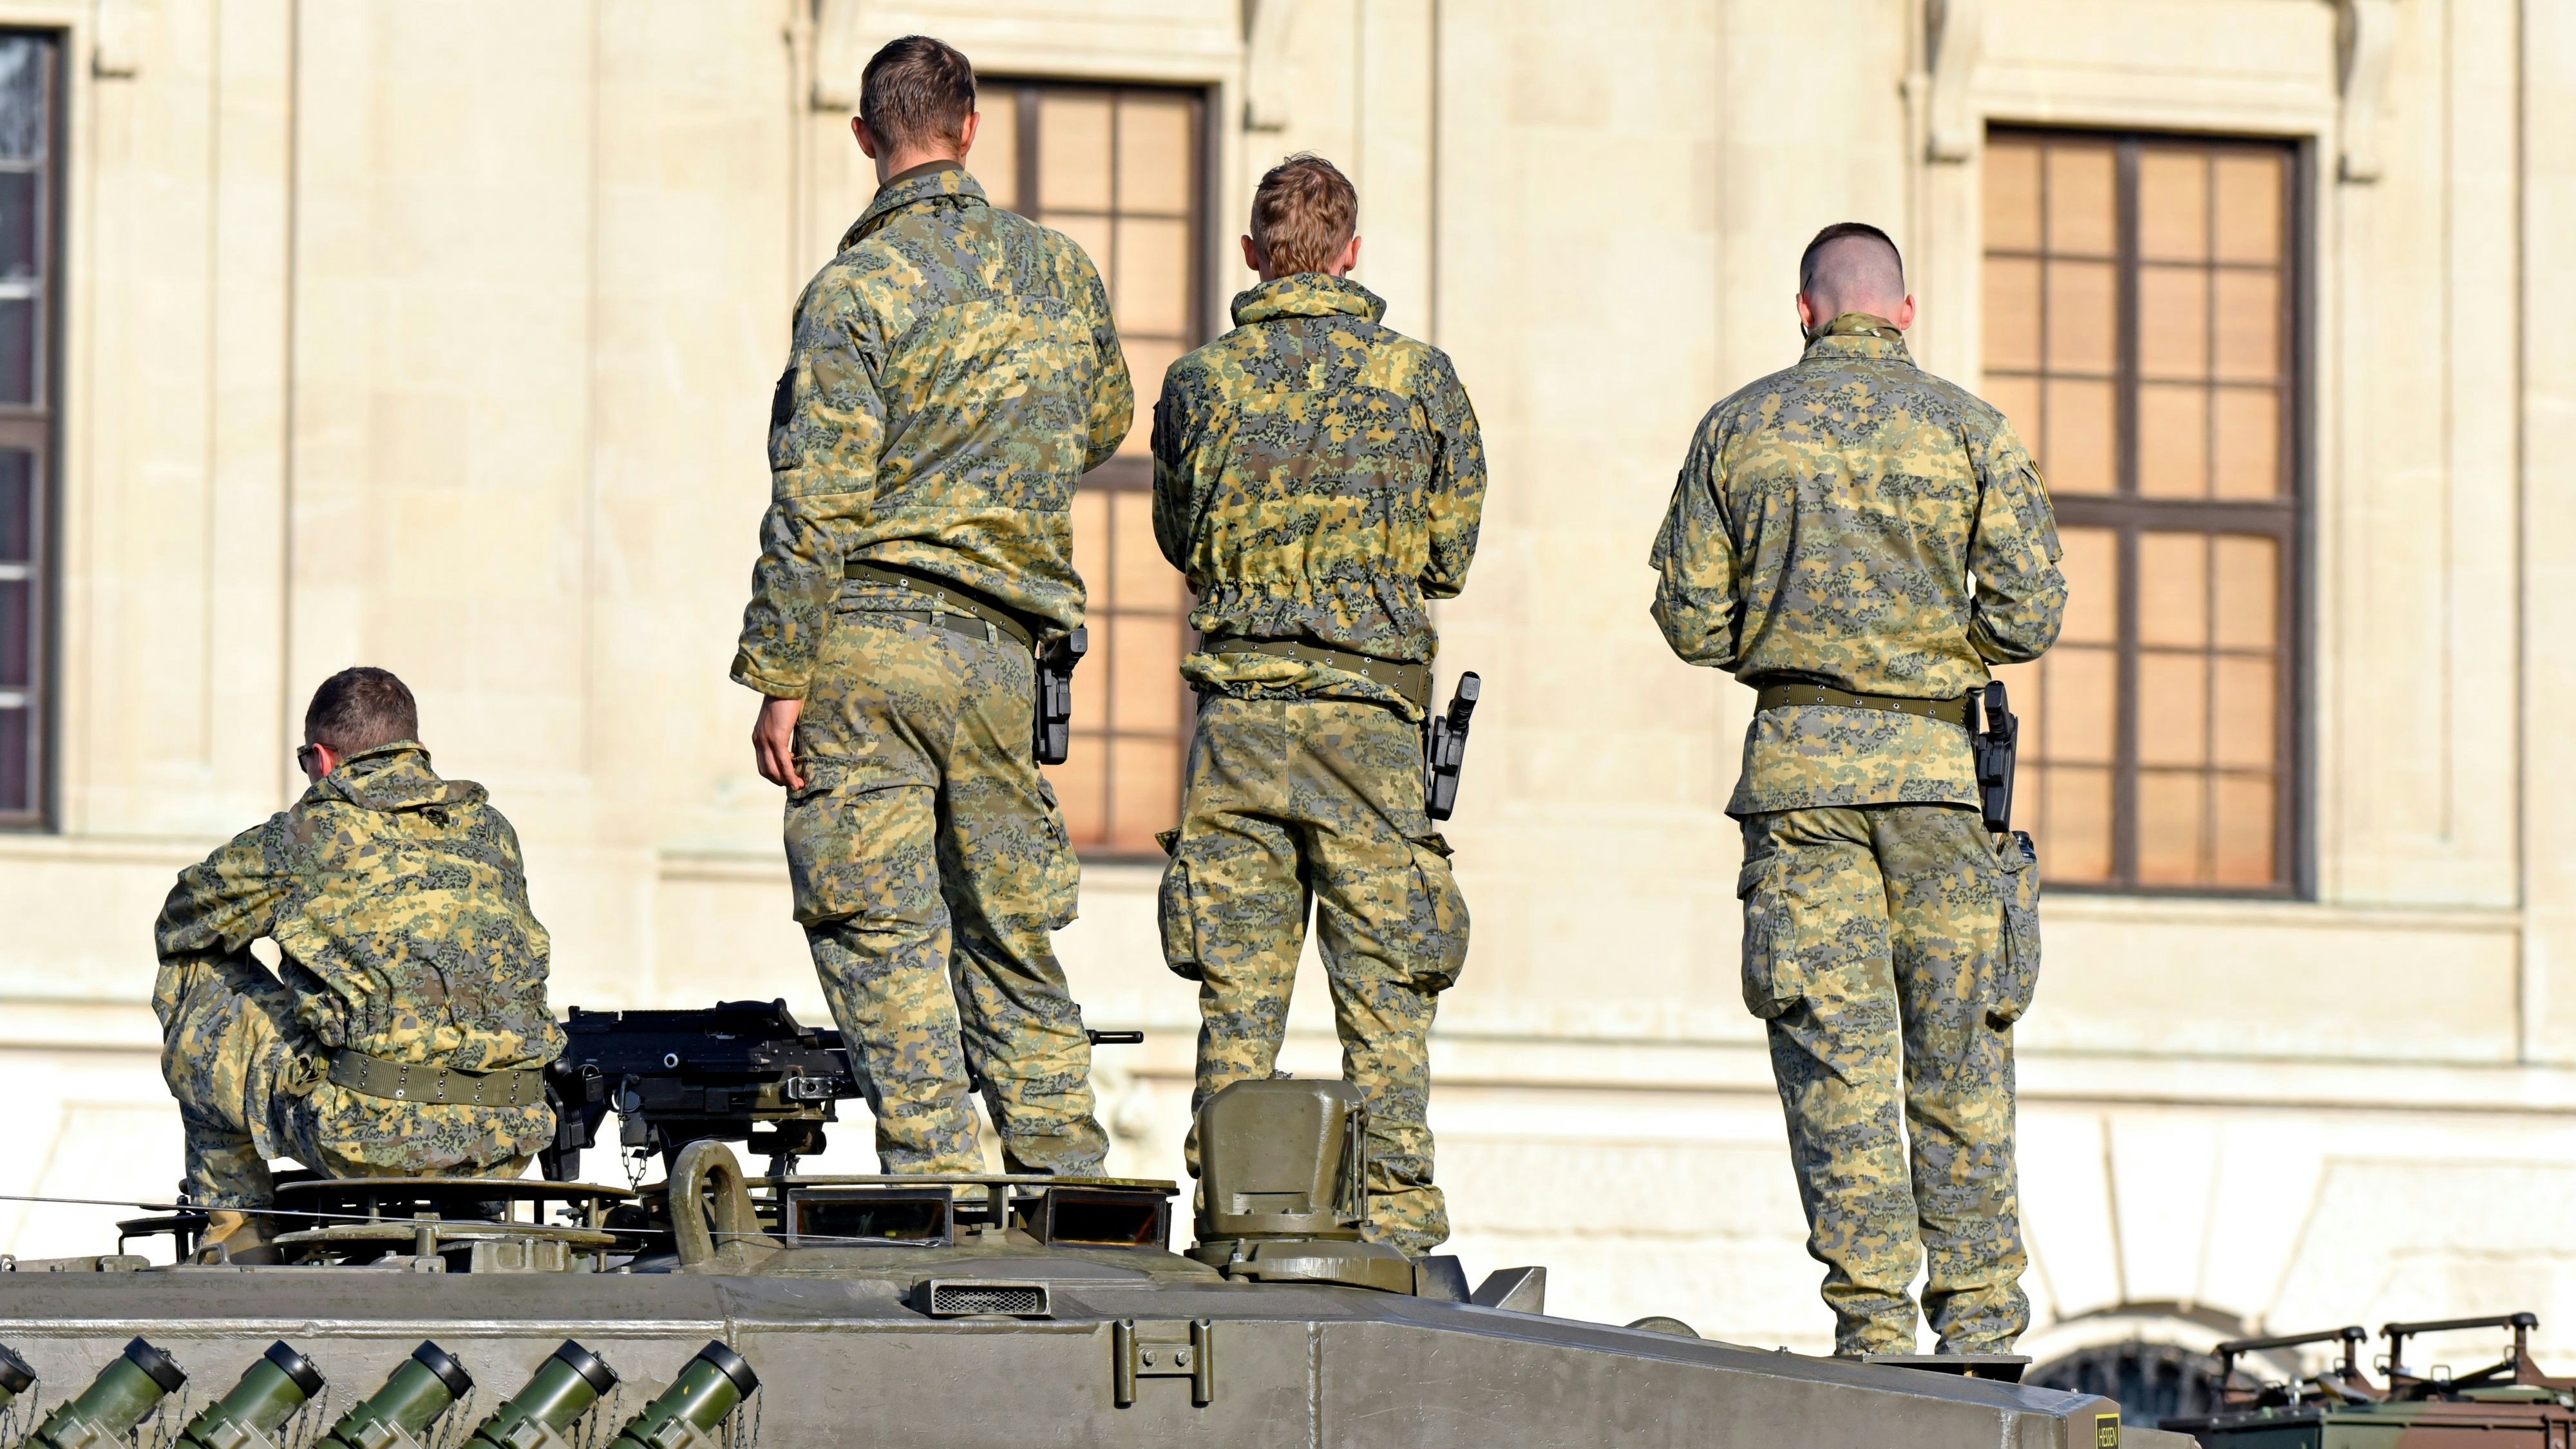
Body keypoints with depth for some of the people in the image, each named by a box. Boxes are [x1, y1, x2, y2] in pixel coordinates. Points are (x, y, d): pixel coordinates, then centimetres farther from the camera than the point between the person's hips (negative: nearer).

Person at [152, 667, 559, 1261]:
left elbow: (179, 923, 19)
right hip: (504, 1144, 5)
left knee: (190, 979, 16)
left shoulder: (310, 835, 2)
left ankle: (236, 1226, 26)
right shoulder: (491, 831, 15)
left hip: (376, 1132, -5)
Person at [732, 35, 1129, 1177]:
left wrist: (778, 680, -8)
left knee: (883, 933, -5)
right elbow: (1101, 425, 27)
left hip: (874, 631, -5)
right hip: (1001, 648, 5)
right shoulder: (1059, 270, 9)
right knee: (1010, 932, 13)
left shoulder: (859, 289, -8)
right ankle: (1066, 1178, 11)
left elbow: (818, 503, -11)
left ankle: (934, 1171, -12)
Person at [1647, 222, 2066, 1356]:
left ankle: (1874, 1322, -6)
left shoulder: (1738, 429, 5)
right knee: (1958, 1056, 7)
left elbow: (1689, 615, 3)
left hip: (1798, 761, 0)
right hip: (1936, 762, 0)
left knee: (1836, 1053, 0)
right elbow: (2028, 614, -5)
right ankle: (1979, 1322, 7)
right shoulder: (1970, 430, 2)